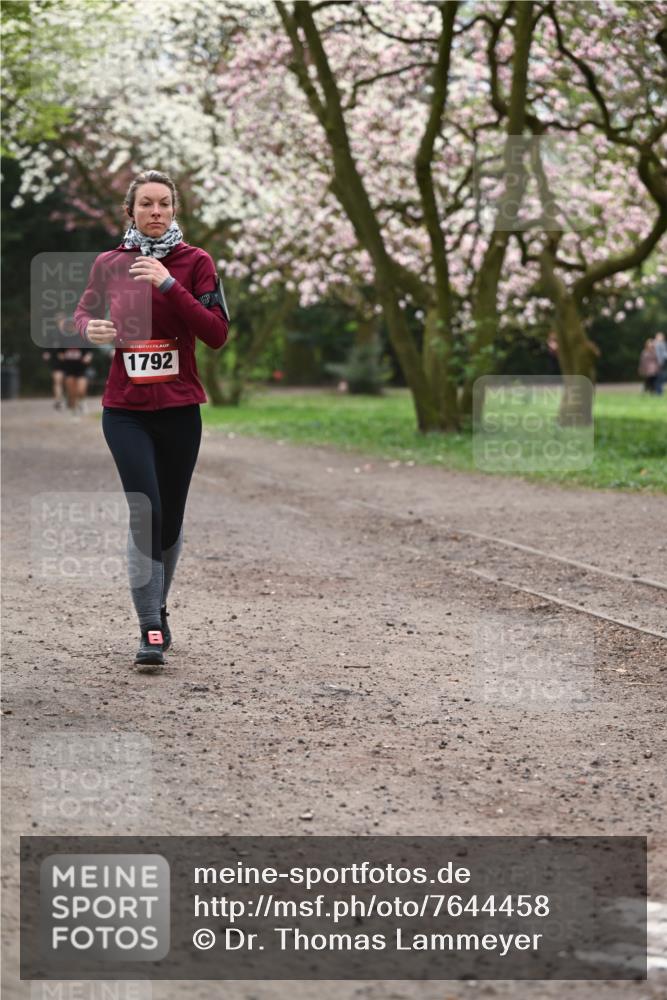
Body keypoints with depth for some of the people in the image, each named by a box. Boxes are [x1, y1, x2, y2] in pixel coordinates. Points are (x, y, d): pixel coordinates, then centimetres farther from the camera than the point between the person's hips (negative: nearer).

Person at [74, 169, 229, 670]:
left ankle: (159, 605, 33)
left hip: (180, 409, 0)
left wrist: (170, 284, -21)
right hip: (126, 411, 0)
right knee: (145, 512, -13)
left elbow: (216, 333, -12)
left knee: (170, 519, 10)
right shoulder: (109, 264, 3)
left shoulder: (195, 262, -2)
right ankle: (150, 630, -10)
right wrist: (90, 328, -5)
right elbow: (85, 311, 20)